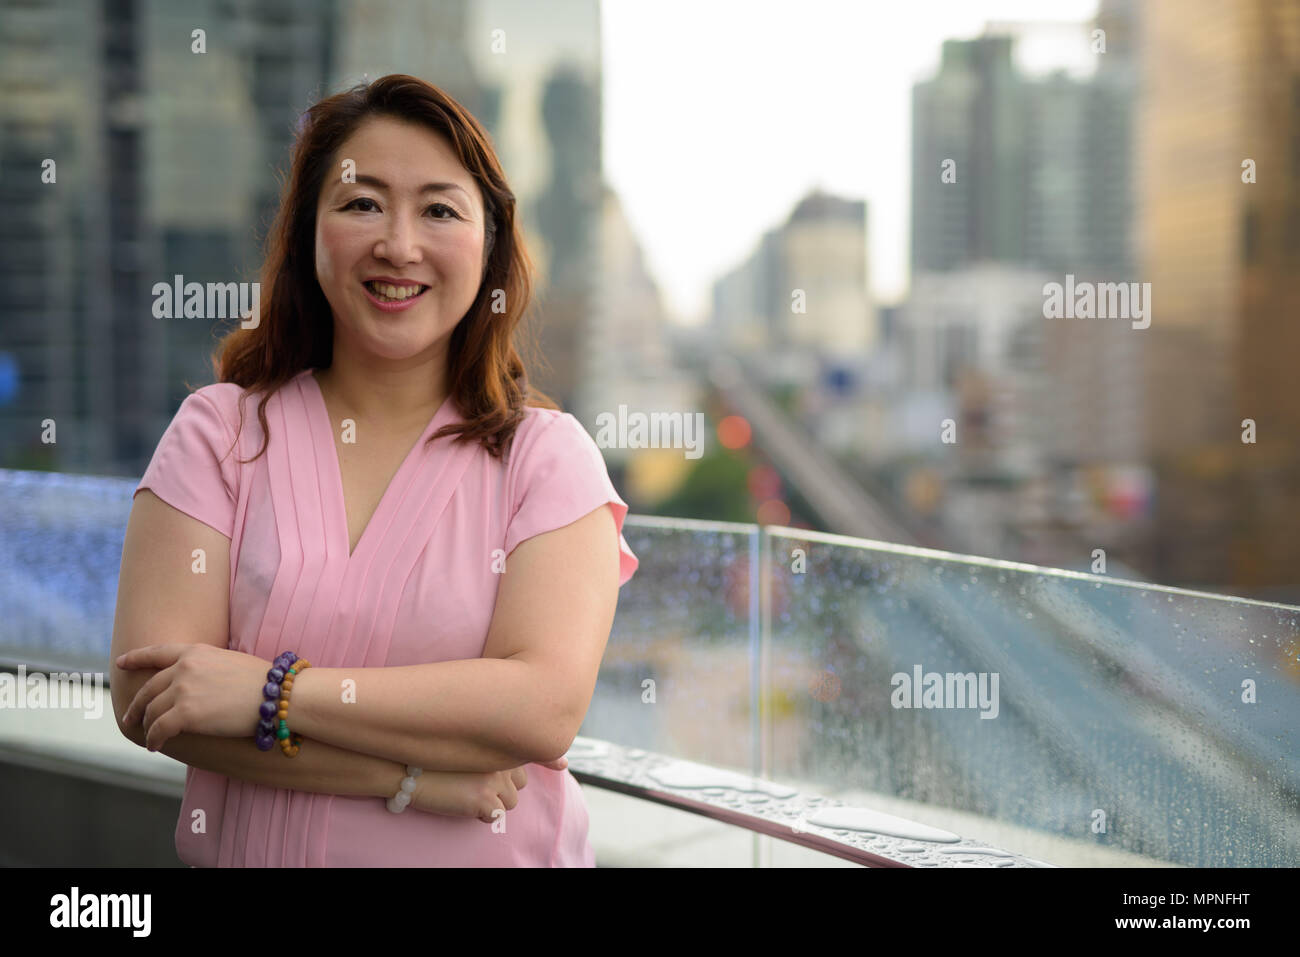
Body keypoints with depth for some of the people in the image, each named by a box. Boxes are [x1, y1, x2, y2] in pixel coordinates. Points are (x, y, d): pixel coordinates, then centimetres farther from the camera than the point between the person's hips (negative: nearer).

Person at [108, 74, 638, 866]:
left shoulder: (546, 453, -5)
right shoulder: (220, 430, -2)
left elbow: (546, 707, -17)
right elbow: (146, 694, -12)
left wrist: (272, 693, -20)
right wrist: (413, 776, -18)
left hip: (492, 853, -1)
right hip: (251, 852, 1)